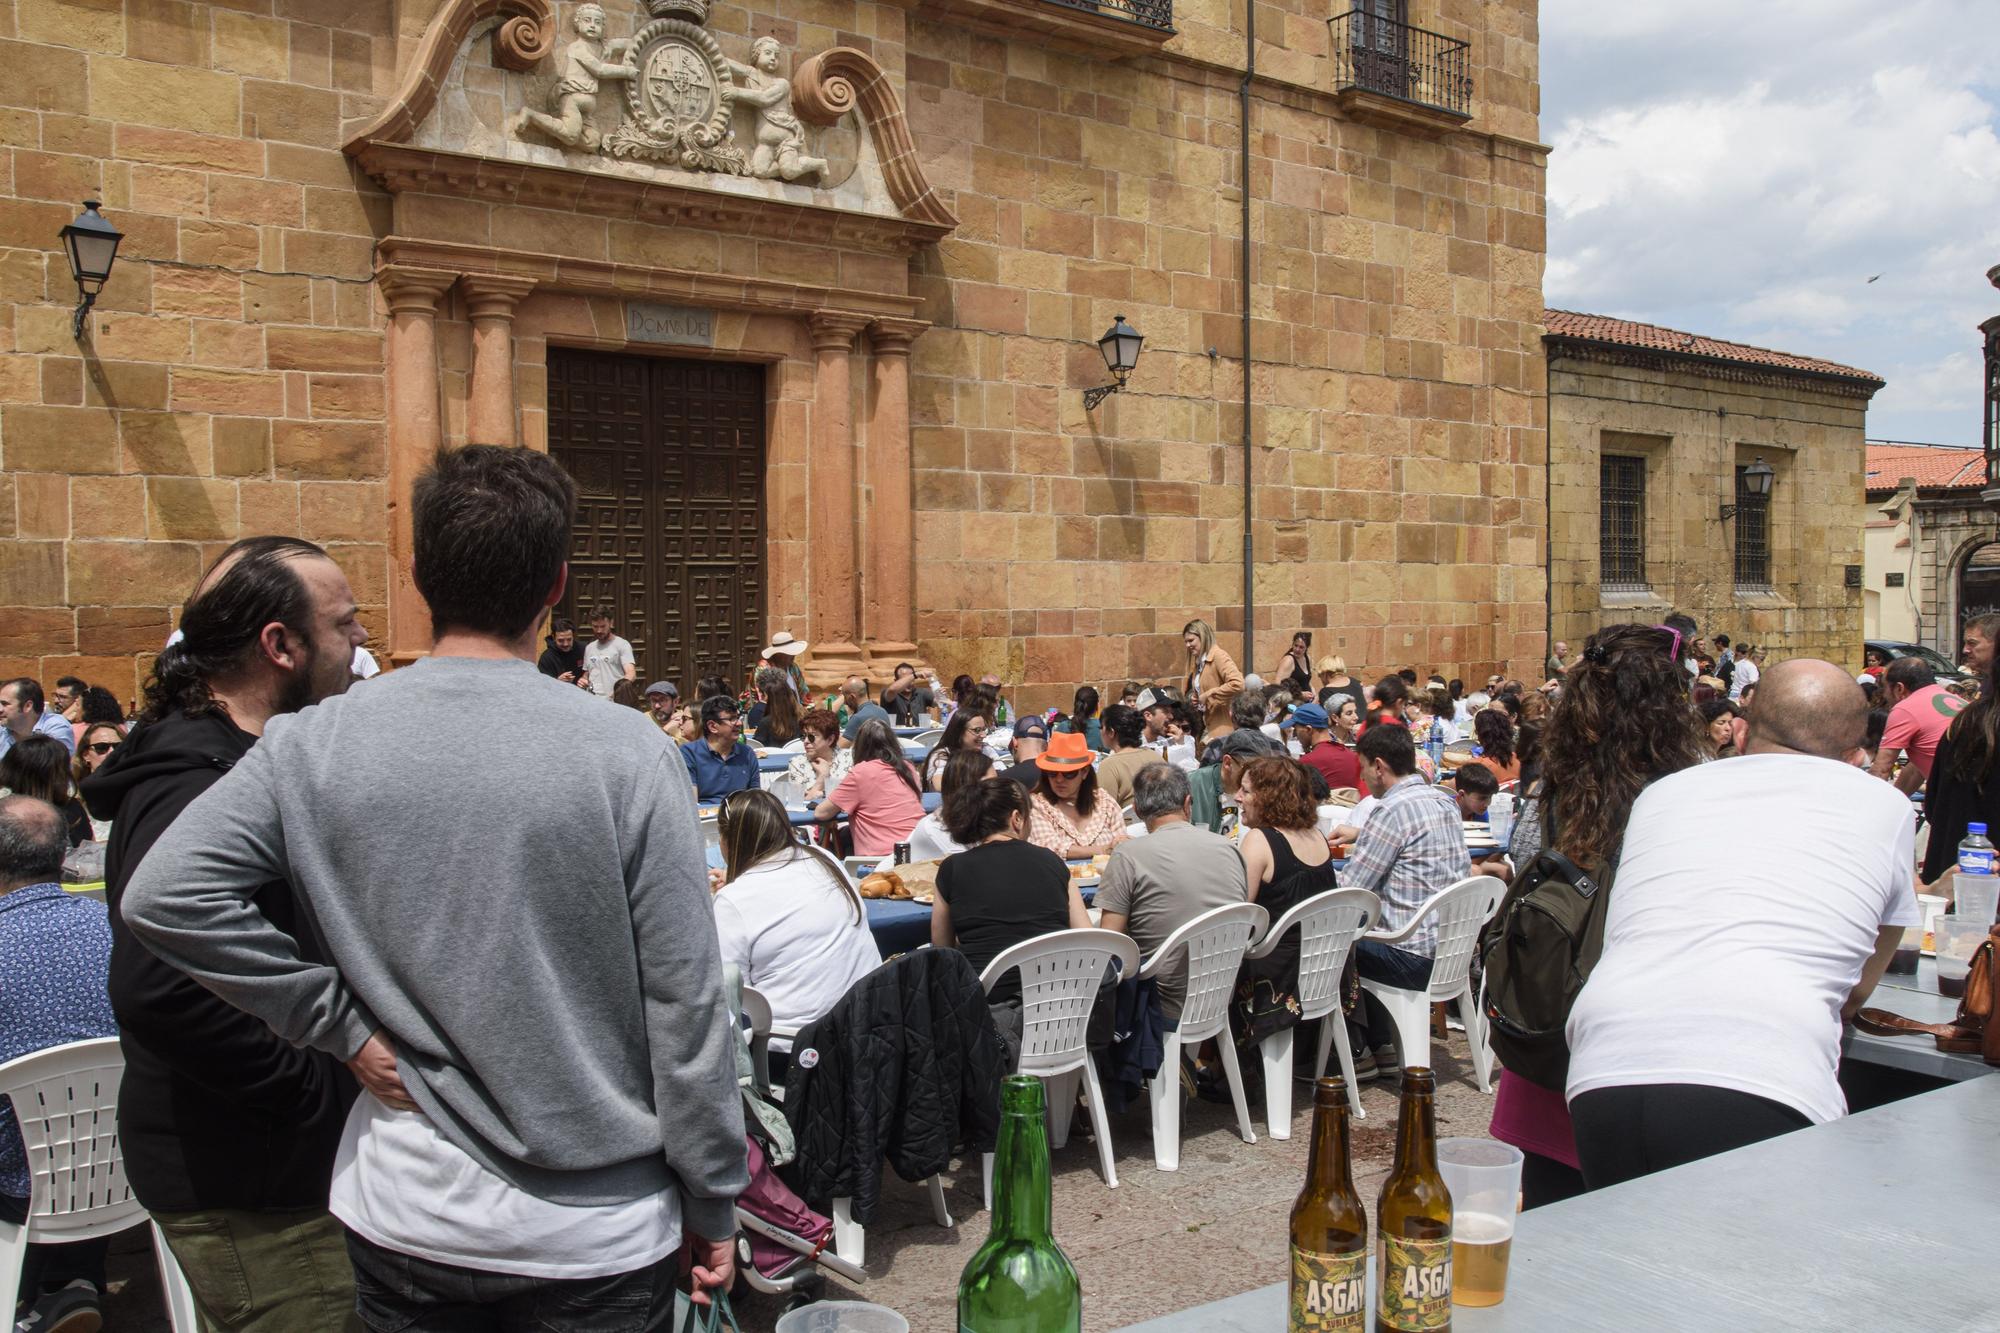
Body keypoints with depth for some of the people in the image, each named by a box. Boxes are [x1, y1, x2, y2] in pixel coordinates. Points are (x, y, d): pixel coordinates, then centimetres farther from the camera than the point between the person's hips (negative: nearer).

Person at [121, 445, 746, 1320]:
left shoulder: (320, 746, -8)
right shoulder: (626, 754, -15)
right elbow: (686, 1007, -12)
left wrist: (341, 1023, -5)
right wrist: (713, 1210, 0)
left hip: (406, 1224, 2)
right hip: (601, 1242, -2)